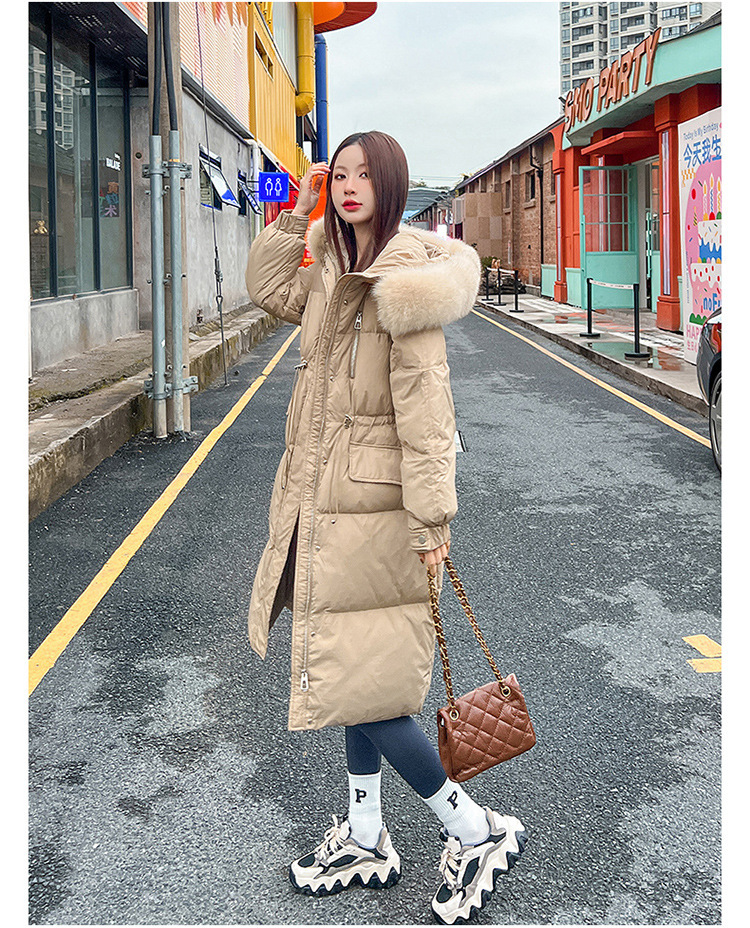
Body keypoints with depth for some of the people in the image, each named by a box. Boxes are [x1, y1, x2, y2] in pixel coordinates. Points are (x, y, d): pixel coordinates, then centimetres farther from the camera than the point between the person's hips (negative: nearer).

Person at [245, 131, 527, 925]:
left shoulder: (405, 277, -17)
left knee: (363, 687, -5)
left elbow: (425, 404, -20)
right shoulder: (336, 271, 11)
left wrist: (431, 517, -21)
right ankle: (365, 841, 30)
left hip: (373, 505, -9)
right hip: (325, 501, 9)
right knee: (348, 676, 16)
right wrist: (297, 212, 11)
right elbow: (268, 290, 22)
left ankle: (477, 833, 12)